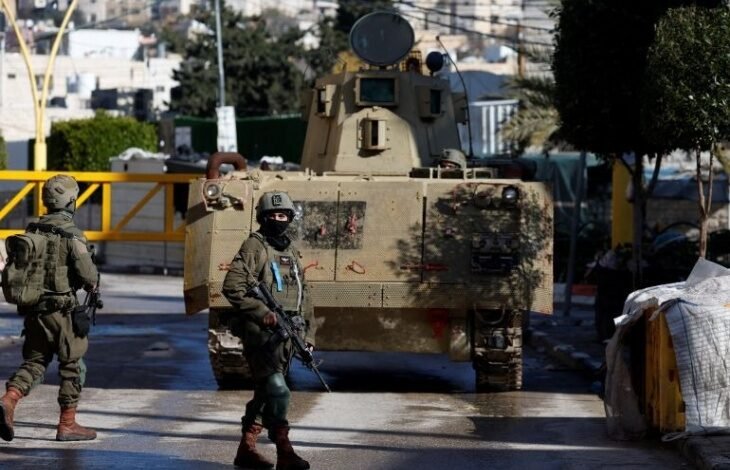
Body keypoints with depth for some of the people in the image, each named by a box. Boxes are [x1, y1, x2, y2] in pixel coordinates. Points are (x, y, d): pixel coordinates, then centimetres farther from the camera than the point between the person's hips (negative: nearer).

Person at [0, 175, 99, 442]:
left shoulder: (32, 232, 5)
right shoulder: (71, 235, -13)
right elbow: (88, 275, -17)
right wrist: (92, 284, 5)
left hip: (32, 309, 6)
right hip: (60, 309, -6)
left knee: (34, 361, 14)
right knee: (73, 365, 8)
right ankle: (67, 424, 11)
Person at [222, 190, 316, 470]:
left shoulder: (291, 251, 18)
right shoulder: (254, 246, -5)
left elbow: (303, 296, 23)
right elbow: (232, 287, -13)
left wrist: (309, 334, 16)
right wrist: (262, 313, -20)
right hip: (261, 331, -8)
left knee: (266, 392, 11)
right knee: (277, 390, -17)